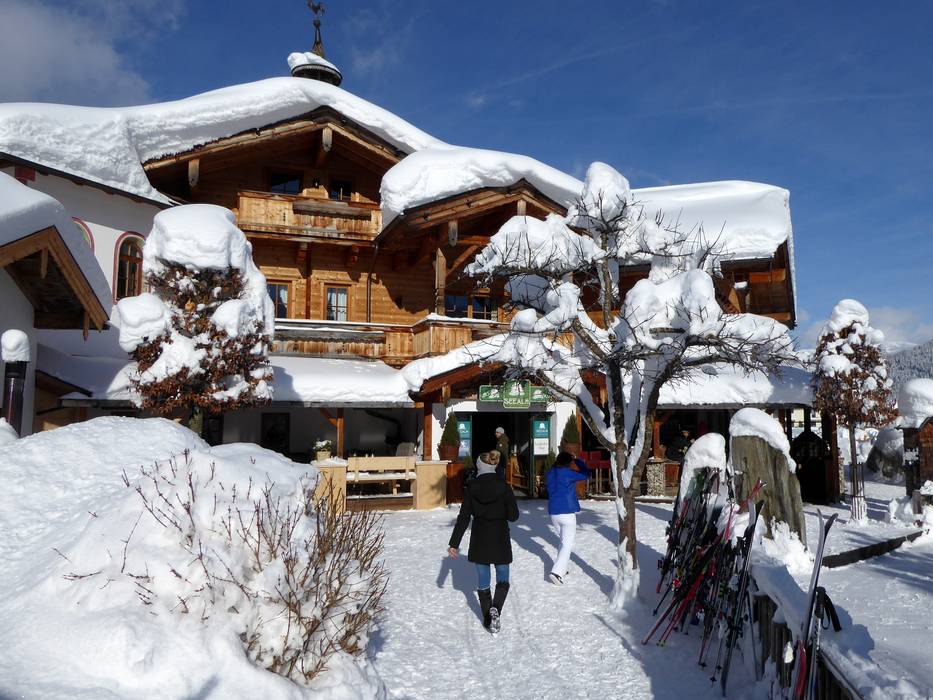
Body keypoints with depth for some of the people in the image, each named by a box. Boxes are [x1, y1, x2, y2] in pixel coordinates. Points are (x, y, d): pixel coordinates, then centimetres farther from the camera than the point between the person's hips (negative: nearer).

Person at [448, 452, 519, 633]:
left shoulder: (471, 487, -8)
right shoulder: (503, 487, -10)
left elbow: (463, 518, -7)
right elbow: (513, 516, -7)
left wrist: (454, 543, -2)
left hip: (479, 541, 1)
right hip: (500, 540, -1)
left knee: (483, 582, 14)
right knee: (503, 579, 15)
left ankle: (488, 620, 18)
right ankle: (495, 609, -9)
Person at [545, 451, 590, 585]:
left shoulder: (551, 473, 4)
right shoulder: (568, 473, -13)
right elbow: (586, 473, 0)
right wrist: (577, 460, 11)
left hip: (553, 512, 7)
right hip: (567, 512, -7)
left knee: (564, 540, 23)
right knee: (567, 545, -4)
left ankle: (562, 568, 25)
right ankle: (557, 572, -17)